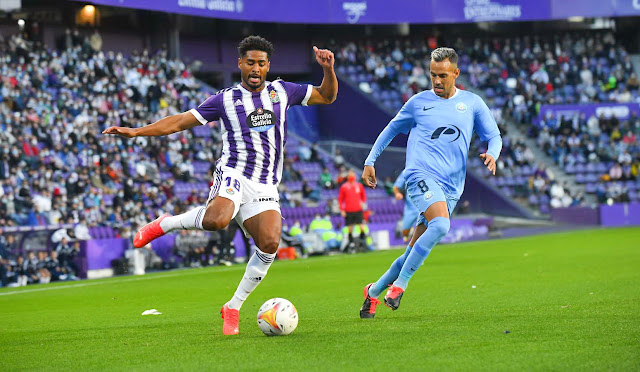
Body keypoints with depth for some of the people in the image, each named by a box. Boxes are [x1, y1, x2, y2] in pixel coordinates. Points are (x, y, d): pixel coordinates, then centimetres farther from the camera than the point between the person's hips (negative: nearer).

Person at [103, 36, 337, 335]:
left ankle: (233, 308, -4)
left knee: (269, 243, -21)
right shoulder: (225, 99, 9)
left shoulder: (282, 91, 17)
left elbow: (327, 96, 25)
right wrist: (136, 132, 3)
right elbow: (180, 121, 10)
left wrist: (328, 69, 5)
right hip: (234, 175, -3)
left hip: (265, 188, 3)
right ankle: (165, 224, -6)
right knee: (216, 220, -36)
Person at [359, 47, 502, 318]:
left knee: (414, 251, 1)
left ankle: (374, 291, 19)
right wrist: (369, 162, 15)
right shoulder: (419, 102, 11)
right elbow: (391, 130, 22)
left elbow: (494, 136, 17)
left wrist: (492, 154, -6)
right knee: (441, 224, -31)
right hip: (421, 175, -3)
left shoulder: (472, 103, 14)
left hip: (452, 188, 3)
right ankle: (400, 284, -23)